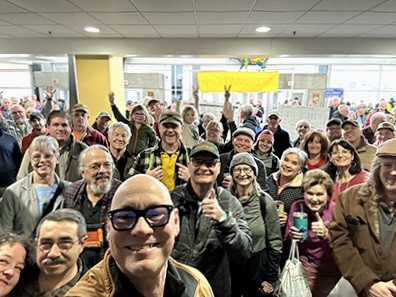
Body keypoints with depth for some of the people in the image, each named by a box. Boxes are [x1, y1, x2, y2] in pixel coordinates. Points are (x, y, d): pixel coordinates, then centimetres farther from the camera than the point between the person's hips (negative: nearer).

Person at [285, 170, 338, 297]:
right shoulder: (297, 207, -11)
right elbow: (287, 245, -2)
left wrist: (325, 235, -37)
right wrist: (291, 237, -24)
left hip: (328, 271, -2)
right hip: (302, 266, 2)